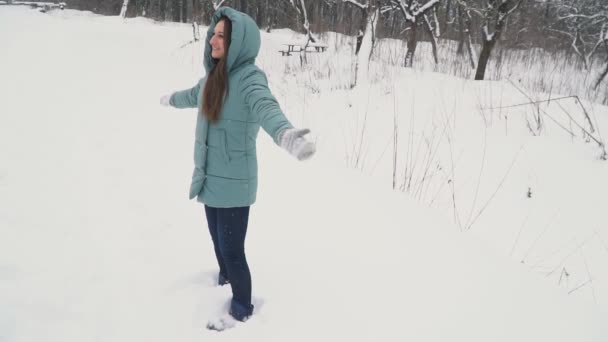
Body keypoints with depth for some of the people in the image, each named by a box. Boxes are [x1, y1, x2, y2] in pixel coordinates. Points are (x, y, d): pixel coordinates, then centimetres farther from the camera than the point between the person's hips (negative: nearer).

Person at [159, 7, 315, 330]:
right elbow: (193, 95, 28)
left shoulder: (249, 76, -19)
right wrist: (171, 99, 49)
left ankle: (242, 308, 26)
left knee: (232, 249, 3)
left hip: (233, 183, -7)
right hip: (210, 177, 7)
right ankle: (225, 277, 51)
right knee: (218, 238, 24)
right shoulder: (214, 75, 5)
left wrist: (285, 134, -62)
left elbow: (266, 107, -40)